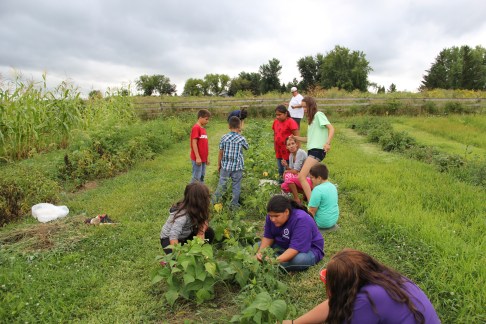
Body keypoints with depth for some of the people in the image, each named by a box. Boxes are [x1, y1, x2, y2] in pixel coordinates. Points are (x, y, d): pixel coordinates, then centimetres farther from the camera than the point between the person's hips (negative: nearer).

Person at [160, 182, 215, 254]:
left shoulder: (196, 208, -14)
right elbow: (173, 236, -43)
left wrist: (201, 232, -25)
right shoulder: (183, 215, -35)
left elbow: (204, 220, -6)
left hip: (185, 236, 7)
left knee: (209, 232, -10)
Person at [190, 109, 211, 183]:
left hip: (203, 158, 9)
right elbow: (194, 143, -18)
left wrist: (207, 157, 18)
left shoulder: (203, 129, 13)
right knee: (196, 177, -4)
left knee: (202, 177, 15)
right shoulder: (196, 128, -14)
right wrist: (197, 157, -20)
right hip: (198, 158, -9)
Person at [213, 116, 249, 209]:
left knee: (221, 184, 12)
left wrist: (219, 165, 12)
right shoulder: (241, 139, -8)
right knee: (236, 186, 10)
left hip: (225, 166, 2)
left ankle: (215, 201, 19)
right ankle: (234, 204, 18)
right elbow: (247, 147, 13)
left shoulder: (224, 138, -4)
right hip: (237, 167, -2)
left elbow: (220, 153, 0)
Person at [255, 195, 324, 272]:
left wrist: (276, 260, -46)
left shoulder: (301, 220, -31)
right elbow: (268, 237, -5)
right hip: (284, 246, 6)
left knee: (299, 260, -40)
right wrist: (260, 252, -24)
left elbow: (295, 248, -36)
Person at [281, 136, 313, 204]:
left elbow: (296, 171, -20)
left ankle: (297, 200, -12)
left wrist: (286, 171, -4)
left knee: (288, 176, -25)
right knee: (284, 186, -4)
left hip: (309, 179, -8)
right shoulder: (291, 155, 6)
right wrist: (286, 166, -14)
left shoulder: (300, 152, -19)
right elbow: (291, 170, 5)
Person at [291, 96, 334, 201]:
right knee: (303, 177, 10)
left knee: (301, 177, -20)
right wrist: (296, 138, 14)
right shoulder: (311, 119, 23)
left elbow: (331, 128, -16)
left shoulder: (319, 115, -3)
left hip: (317, 150, -10)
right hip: (311, 150, 10)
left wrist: (327, 143, -31)